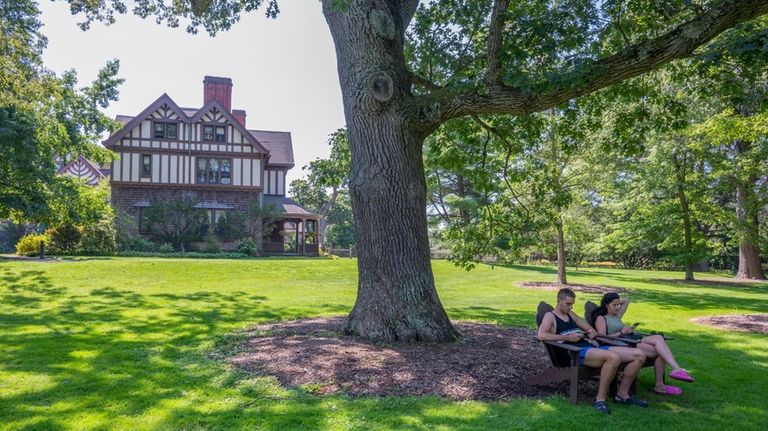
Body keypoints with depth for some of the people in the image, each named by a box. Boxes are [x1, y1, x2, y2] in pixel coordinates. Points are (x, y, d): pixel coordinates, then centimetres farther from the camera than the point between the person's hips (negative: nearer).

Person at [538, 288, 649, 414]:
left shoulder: (571, 315, 26)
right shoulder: (550, 316, 2)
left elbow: (591, 330, 34)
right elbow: (541, 335, -17)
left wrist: (593, 333, 8)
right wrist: (567, 338, -17)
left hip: (592, 347, 9)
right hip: (576, 352, -9)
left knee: (639, 355, -2)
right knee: (614, 357, -38)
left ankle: (622, 394, 9)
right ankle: (600, 399, -24)